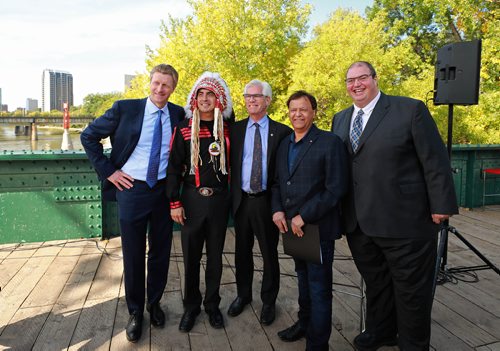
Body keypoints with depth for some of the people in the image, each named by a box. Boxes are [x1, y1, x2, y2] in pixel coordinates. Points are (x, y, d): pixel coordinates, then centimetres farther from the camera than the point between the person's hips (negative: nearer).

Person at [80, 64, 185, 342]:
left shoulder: (178, 114, 1)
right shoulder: (125, 108, -6)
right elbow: (89, 137, 0)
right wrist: (108, 171, -5)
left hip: (164, 191, 2)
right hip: (132, 189, -2)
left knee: (160, 252, 13)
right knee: (133, 254, 9)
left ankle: (155, 303, 35)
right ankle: (136, 311, 28)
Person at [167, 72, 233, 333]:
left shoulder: (227, 129, 2)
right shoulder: (184, 128, -2)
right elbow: (174, 167, -3)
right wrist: (174, 202, -6)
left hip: (219, 200, 1)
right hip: (191, 200, -1)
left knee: (215, 255, 12)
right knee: (190, 256, 9)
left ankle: (212, 305, 29)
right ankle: (191, 306, 27)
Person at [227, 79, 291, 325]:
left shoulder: (282, 132, -3)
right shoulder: (235, 129, 5)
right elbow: (228, 164, 6)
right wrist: (231, 195, -4)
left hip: (267, 201, -2)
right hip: (241, 200, 3)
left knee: (270, 254, 10)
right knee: (242, 252, 17)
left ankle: (269, 301, 30)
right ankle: (243, 295, 38)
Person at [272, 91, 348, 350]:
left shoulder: (330, 143, -10)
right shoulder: (284, 144, 12)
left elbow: (336, 189, -16)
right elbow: (278, 183, 16)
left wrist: (303, 217, -18)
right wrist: (277, 210, -2)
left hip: (318, 227, -6)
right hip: (291, 226, 6)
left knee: (319, 286, 4)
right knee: (303, 278, 21)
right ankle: (304, 322, 40)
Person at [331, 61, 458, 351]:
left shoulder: (411, 110, -6)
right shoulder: (340, 119, 11)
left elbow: (435, 161, -8)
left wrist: (441, 205, -9)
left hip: (404, 222, -5)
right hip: (358, 223, 5)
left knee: (411, 289, 10)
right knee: (375, 282, 19)